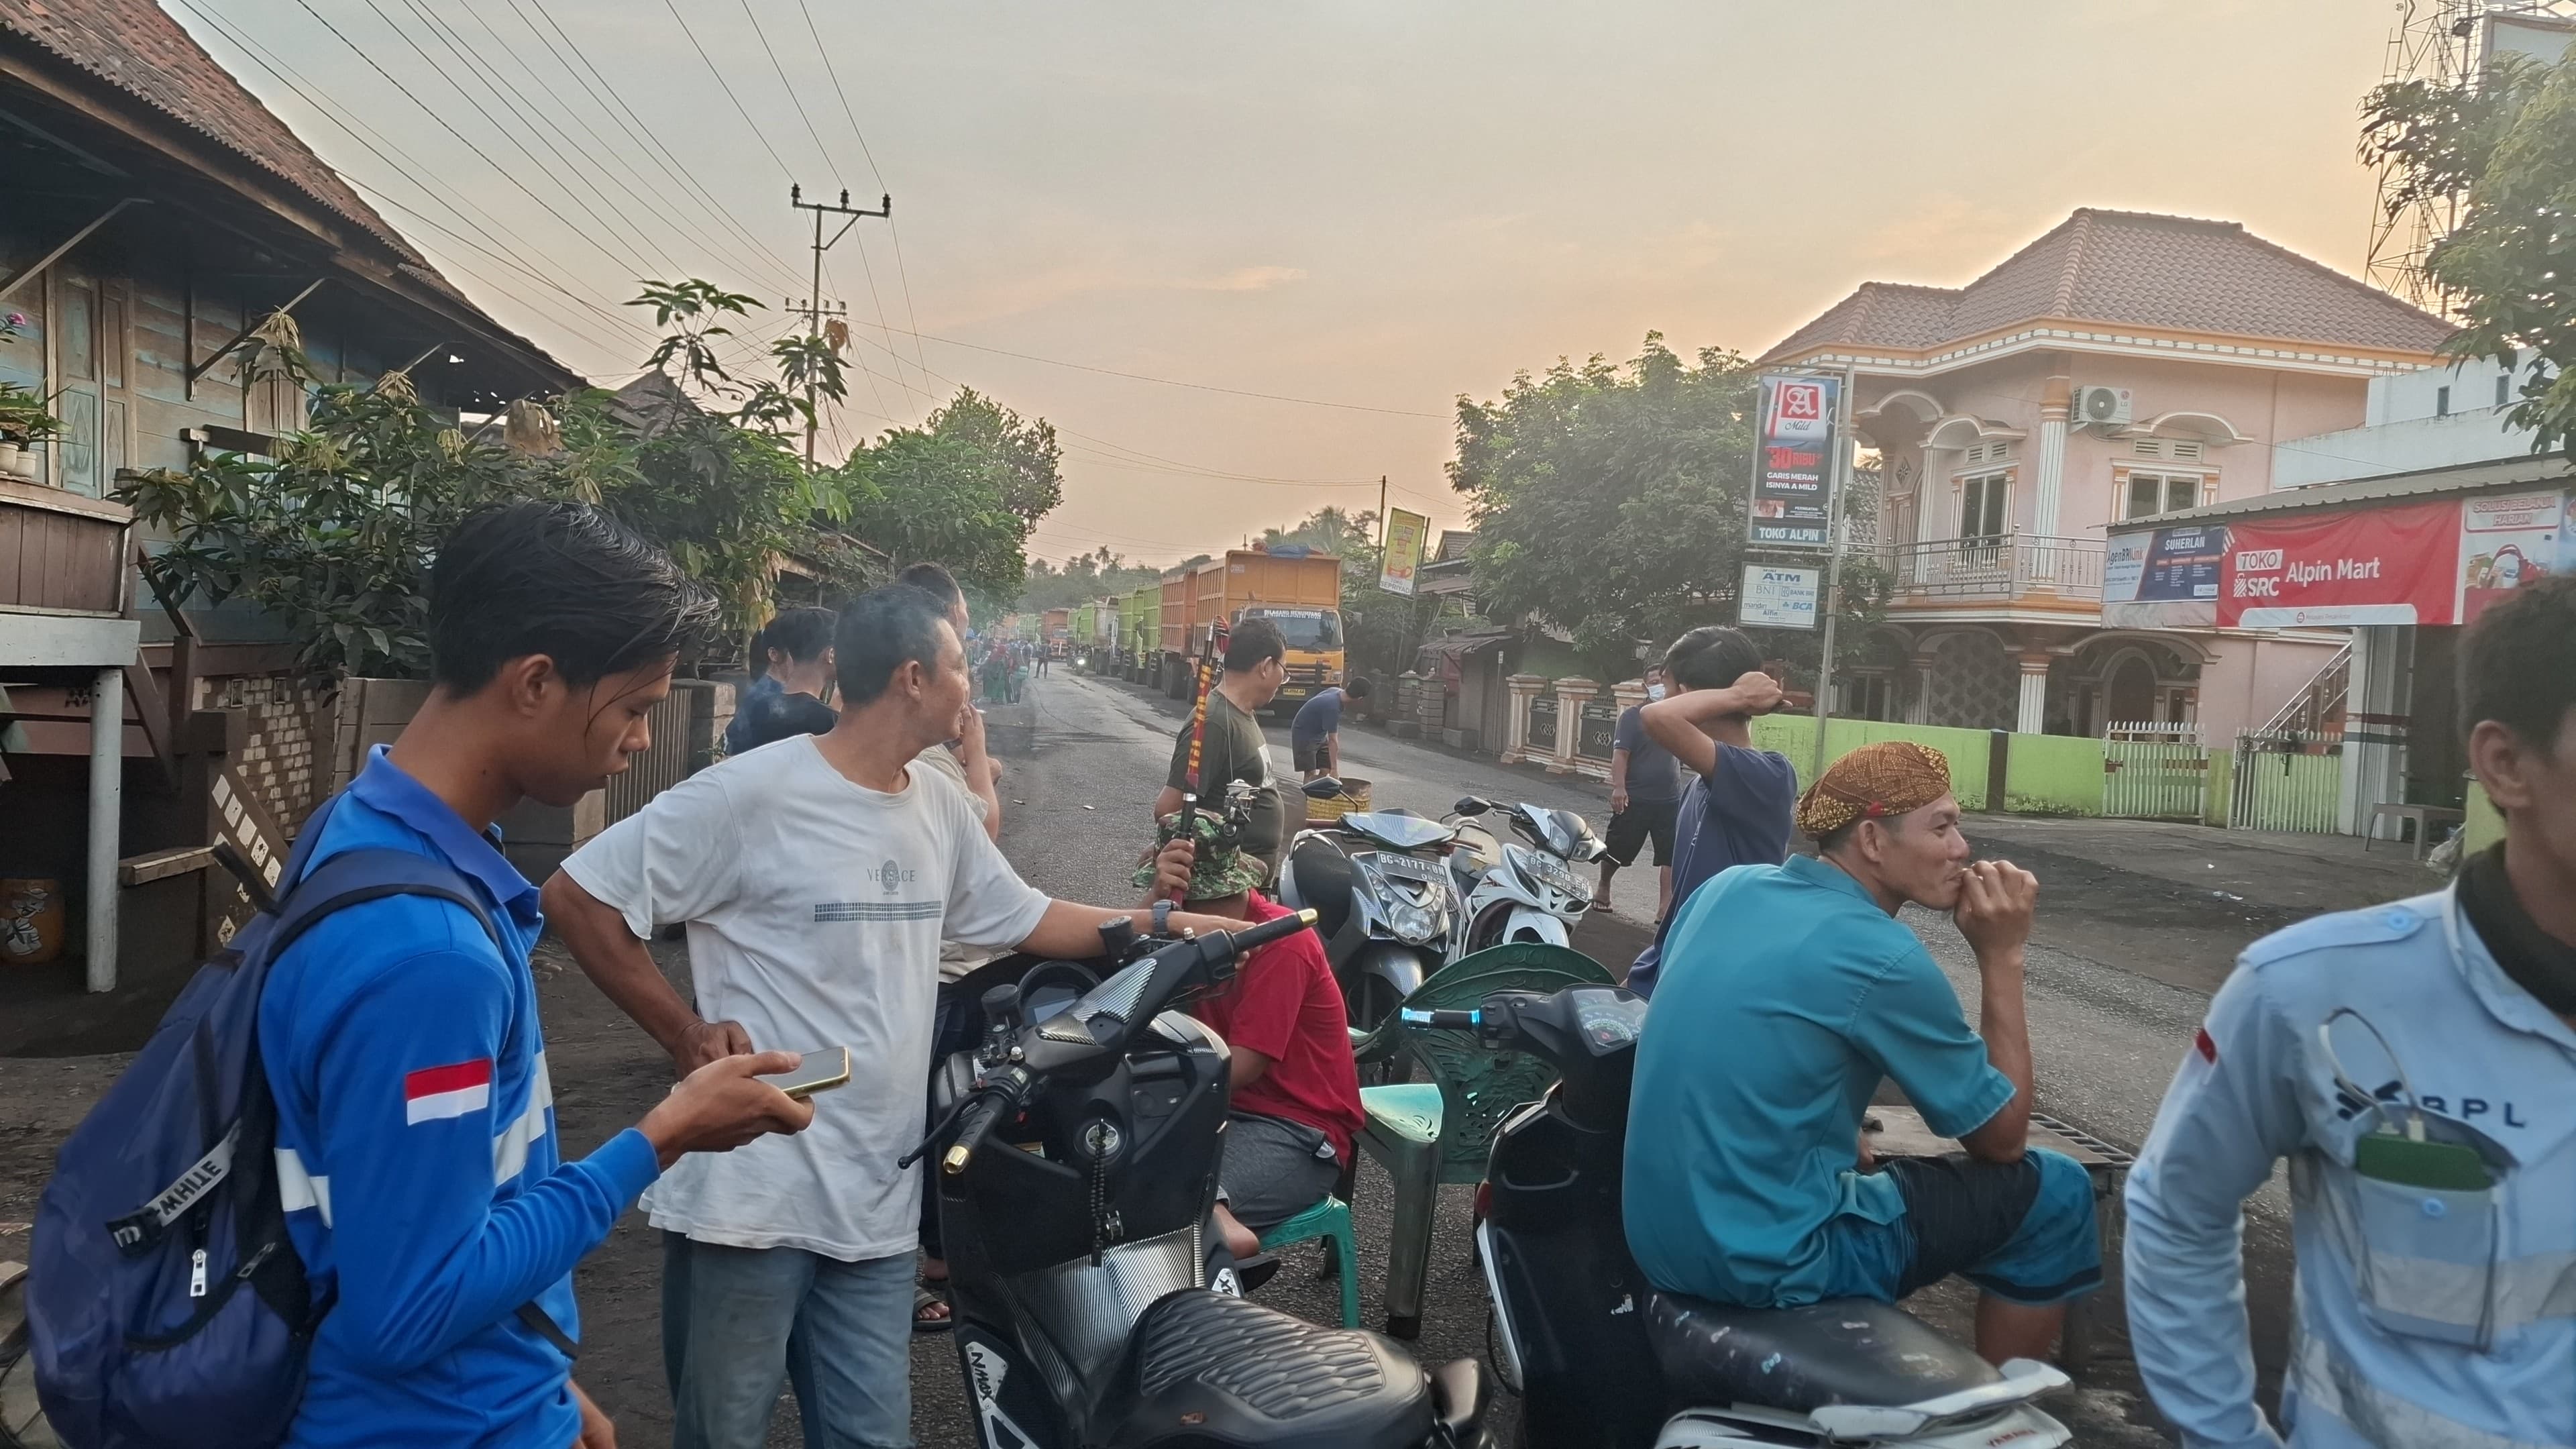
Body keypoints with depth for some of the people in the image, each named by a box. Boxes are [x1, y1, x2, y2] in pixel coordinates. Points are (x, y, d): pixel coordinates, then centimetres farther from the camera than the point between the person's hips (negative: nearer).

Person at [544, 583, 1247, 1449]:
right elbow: (577, 897, -10)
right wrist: (685, 1035, -13)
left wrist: (1167, 923, 16)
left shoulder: (938, 804, 9)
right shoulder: (751, 794, -15)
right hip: (752, 1197, -6)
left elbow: (1024, 919, 20)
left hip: (877, 1204, 6)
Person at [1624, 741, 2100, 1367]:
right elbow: (2003, 1138, -5)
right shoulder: (1883, 958, -17)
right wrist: (2003, 958, -3)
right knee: (2056, 1192, 5)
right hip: (1767, 1258, -7)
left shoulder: (1725, 888, 3)